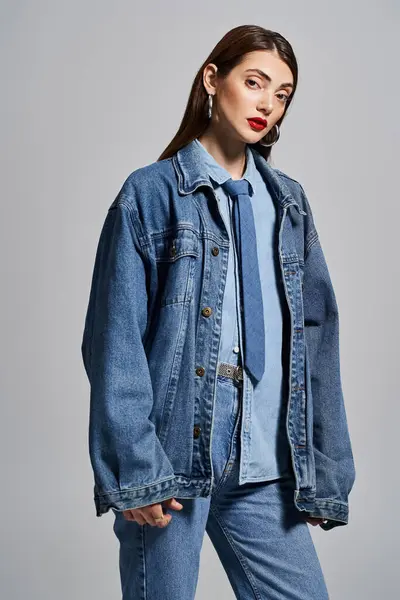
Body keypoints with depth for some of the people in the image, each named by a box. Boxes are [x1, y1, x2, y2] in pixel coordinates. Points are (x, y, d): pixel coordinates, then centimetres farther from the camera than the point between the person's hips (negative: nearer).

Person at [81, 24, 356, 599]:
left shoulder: (288, 202, 14)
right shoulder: (151, 193, 0)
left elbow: (317, 336, 11)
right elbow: (115, 341, -7)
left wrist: (325, 469, 6)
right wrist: (134, 468, -14)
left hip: (265, 474, 4)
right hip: (171, 463, -4)